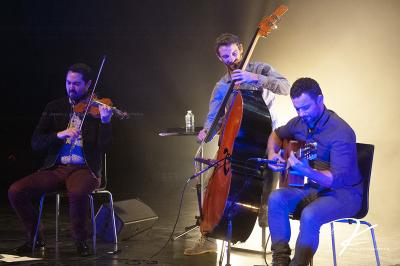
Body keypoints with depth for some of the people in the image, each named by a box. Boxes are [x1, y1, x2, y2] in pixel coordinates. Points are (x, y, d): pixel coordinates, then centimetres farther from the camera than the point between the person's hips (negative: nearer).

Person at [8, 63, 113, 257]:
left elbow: (104, 147, -8)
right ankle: (34, 239, 3)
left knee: (77, 193, -38)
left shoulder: (98, 109, 3)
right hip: (56, 168, 4)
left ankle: (80, 241, -12)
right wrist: (60, 135, -13)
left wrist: (105, 121, -24)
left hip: (84, 169, -4)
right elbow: (35, 143, 4)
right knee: (15, 191, -18)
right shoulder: (54, 108, 12)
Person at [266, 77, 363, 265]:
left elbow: (336, 179, -30)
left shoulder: (341, 133, -23)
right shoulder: (300, 122, 0)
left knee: (310, 215, -35)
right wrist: (272, 153, 1)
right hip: (312, 187, 7)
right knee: (276, 199, -20)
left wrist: (306, 171, -47)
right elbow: (277, 134, 24)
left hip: (344, 193, -7)